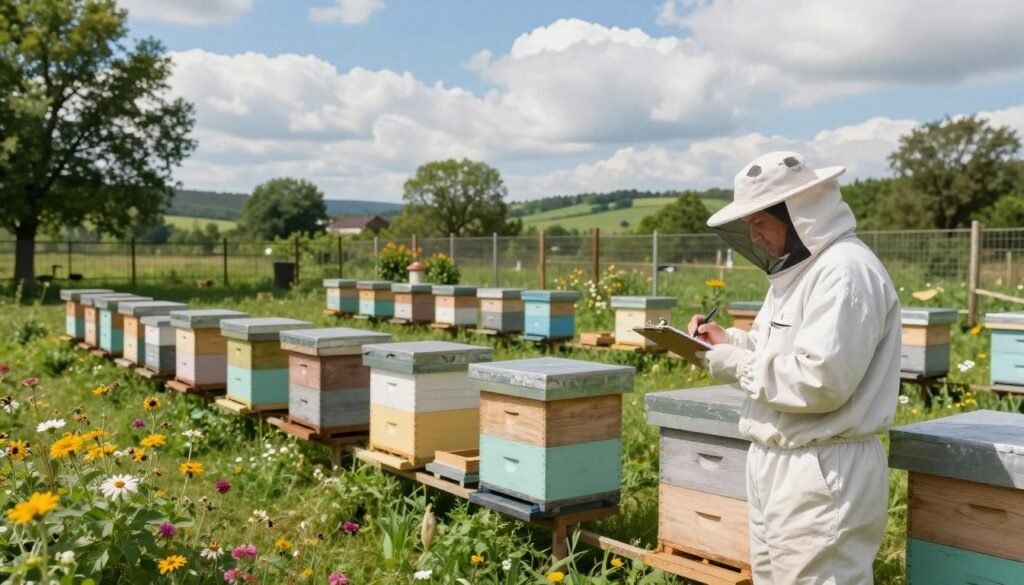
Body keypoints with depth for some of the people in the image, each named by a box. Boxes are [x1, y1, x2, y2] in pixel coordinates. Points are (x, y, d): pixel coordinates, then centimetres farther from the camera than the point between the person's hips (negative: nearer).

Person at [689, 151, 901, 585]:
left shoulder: (846, 271, -19)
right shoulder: (799, 268, 14)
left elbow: (821, 379, -26)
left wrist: (737, 366, -16)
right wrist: (731, 340, 7)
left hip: (822, 473, -10)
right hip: (776, 463, 10)